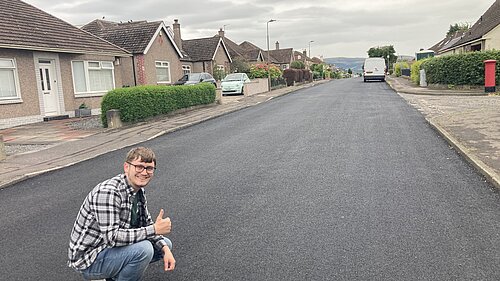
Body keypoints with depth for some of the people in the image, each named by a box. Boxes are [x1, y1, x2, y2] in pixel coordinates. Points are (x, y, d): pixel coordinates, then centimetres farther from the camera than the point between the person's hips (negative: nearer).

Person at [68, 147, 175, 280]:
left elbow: (147, 223, 8)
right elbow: (112, 237, -33)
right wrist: (154, 229, -27)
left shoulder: (139, 191, 1)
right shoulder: (108, 191, -28)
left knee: (165, 244, 10)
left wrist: (165, 249, -7)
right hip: (89, 259, -9)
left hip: (114, 246, 9)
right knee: (143, 248, -30)